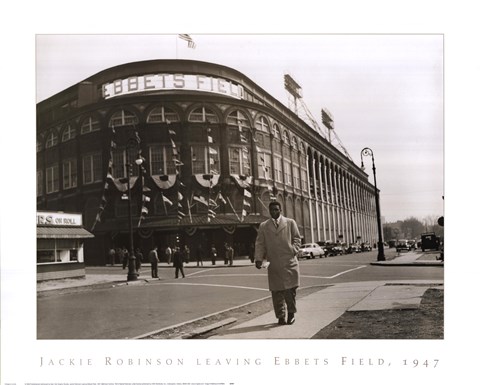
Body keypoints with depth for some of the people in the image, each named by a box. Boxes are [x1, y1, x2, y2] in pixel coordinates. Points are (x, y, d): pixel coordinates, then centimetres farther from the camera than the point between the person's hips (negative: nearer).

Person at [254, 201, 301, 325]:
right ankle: (281, 316, 13)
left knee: (290, 289, -2)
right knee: (276, 291, 2)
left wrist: (293, 250, -5)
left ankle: (291, 314, 16)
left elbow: (297, 238, 12)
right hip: (273, 264, 1)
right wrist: (258, 258, -6)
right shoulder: (263, 226, 12)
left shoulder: (290, 222, 11)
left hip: (289, 261, -1)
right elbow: (259, 244, 7)